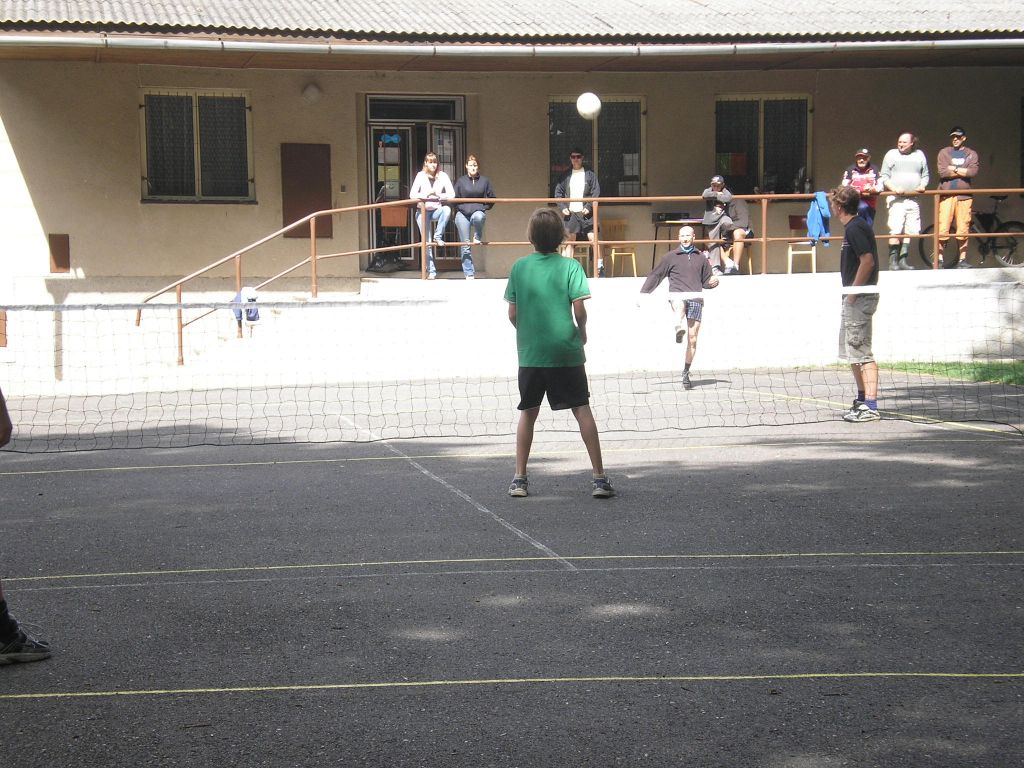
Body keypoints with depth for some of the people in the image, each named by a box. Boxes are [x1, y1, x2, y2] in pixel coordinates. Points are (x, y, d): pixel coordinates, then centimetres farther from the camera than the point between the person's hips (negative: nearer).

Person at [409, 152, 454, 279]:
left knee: (447, 210, -35)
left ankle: (438, 237, -20)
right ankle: (431, 271, 3)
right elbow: (412, 195, -11)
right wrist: (426, 194, -21)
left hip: (437, 210, 1)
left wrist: (438, 195, -18)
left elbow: (451, 194, -8)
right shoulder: (421, 176, -4)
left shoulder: (442, 176, -3)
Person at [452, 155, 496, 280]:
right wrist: (459, 209, 5)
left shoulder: (484, 181, 7)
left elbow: (492, 198, 14)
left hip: (478, 211, -1)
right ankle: (469, 273, 5)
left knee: (478, 217, -40)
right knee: (465, 245, -2)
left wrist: (484, 208, 6)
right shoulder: (460, 180, 5)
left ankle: (478, 237, -7)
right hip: (463, 214, 1)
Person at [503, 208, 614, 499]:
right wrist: (582, 332, 10)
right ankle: (599, 478, -1)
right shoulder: (570, 266, -6)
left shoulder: (519, 267, 1)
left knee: (527, 414, 14)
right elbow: (579, 310, -10)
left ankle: (519, 478, 13)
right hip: (566, 353, -2)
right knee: (582, 411, 3)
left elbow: (512, 314, 3)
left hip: (529, 354, 2)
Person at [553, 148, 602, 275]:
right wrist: (563, 207, -4)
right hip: (570, 213, 2)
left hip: (586, 213, -2)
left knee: (593, 238, -8)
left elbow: (596, 193, -1)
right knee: (568, 240, 1)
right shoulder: (566, 176, 10)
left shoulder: (590, 175, 4)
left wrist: (588, 207, -12)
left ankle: (600, 267, -1)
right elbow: (558, 192, 9)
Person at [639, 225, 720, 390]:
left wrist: (713, 282, 2)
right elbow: (655, 275, 16)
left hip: (696, 299, 2)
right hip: (677, 295, -2)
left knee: (692, 339, -2)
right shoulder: (671, 257, 14)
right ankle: (679, 329, -72)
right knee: (680, 305, -41)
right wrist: (642, 294, 10)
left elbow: (707, 280, 25)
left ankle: (686, 373, 7)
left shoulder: (701, 258, 19)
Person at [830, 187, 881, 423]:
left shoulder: (855, 228, -15)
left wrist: (853, 293, -20)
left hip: (859, 298, -11)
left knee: (861, 353, -11)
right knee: (852, 352, 18)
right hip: (854, 299, 11)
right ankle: (862, 400, 27)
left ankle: (870, 407, -11)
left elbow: (868, 260, -23)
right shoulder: (855, 226, 15)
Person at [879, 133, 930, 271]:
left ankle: (903, 259, 8)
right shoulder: (891, 154, 5)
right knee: (895, 231, -12)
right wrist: (894, 188, -13)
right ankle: (893, 261, -11)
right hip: (896, 198, -4)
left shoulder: (919, 155, 15)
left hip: (913, 199, 4)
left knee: (910, 231, 2)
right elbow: (884, 177, 2)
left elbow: (925, 175, 20)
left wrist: (923, 185, 0)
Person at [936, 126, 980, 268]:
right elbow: (942, 171, -7)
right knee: (942, 229, -8)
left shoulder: (971, 154, 12)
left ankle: (962, 260, 9)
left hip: (964, 196, 1)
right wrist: (963, 171, -4)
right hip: (946, 195, -1)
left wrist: (954, 168, -6)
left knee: (963, 230, 1)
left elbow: (973, 172, -4)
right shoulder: (944, 153, 8)